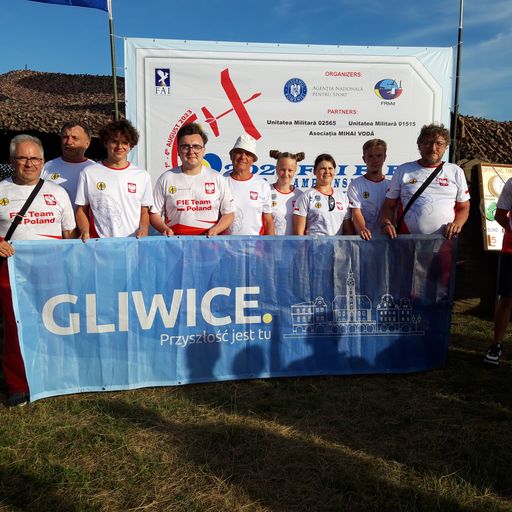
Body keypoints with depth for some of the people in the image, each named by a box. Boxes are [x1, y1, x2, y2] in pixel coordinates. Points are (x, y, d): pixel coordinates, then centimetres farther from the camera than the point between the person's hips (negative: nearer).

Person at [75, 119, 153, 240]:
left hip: (132, 242, 1)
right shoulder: (88, 173, 8)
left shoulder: (143, 175, 11)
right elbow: (81, 210, 11)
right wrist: (85, 231, -5)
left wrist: (144, 229, -4)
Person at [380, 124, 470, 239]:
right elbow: (389, 205, 14)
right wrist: (386, 224, -6)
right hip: (409, 239, -1)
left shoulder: (456, 172, 17)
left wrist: (457, 224, -2)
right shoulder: (403, 170, 14)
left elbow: (464, 207, 19)